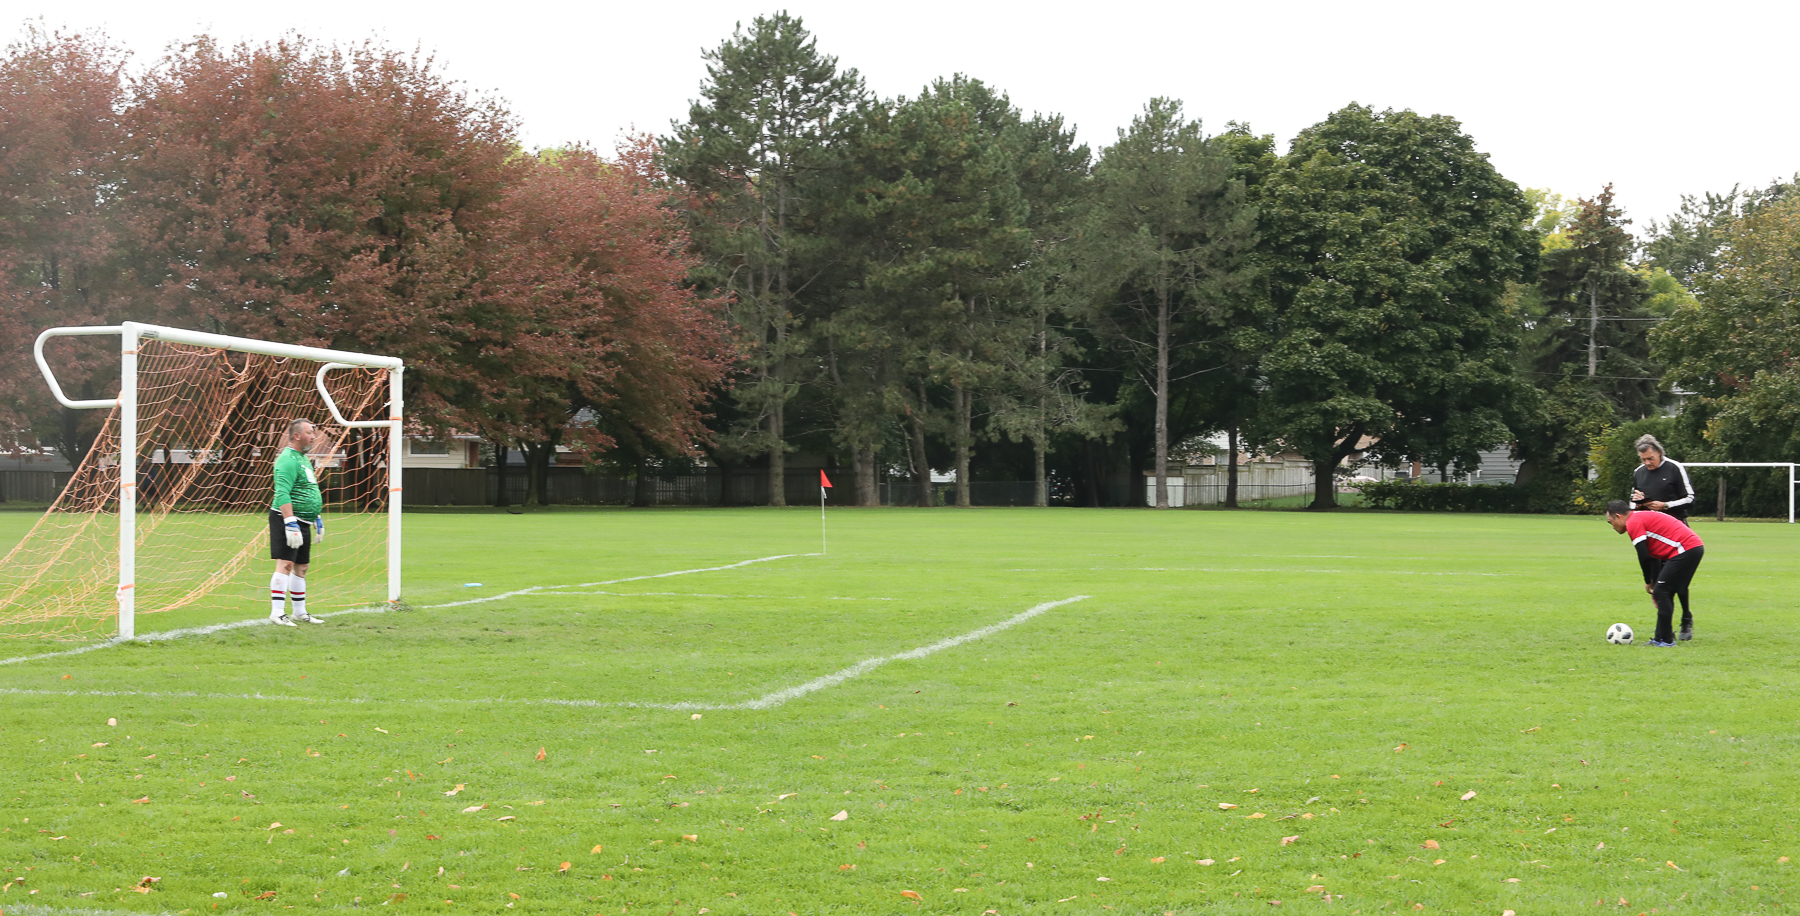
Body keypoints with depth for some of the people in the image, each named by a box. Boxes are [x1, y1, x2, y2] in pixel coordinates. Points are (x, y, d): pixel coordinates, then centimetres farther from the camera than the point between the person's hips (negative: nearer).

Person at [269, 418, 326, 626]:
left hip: (303, 522, 10)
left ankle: (299, 612, 22)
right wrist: (290, 523, -29)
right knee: (285, 564, -14)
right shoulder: (288, 460, -15)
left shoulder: (304, 458, 18)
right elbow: (282, 494, -23)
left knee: (301, 566, 14)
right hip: (286, 518, -10)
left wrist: (317, 518, 29)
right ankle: (277, 613, -17)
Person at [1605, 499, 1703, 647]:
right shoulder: (1642, 518, 23)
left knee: (1662, 592, -7)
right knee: (1663, 593, 14)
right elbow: (1653, 556, 25)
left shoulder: (1634, 523, -9)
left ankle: (1666, 640, -4)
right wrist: (1654, 583, 22)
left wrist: (1648, 582, 4)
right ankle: (1661, 638, 17)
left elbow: (1644, 557, -10)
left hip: (1686, 550, -10)